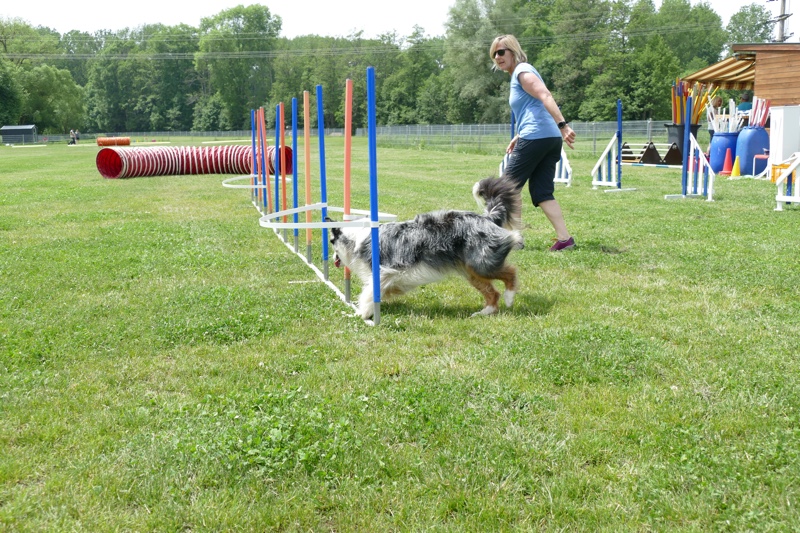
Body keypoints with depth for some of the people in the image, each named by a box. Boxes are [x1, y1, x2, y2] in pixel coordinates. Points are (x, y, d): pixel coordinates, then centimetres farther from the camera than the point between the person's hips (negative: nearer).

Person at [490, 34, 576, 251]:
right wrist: (518, 137, 30)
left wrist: (563, 125, -31)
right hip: (551, 138, 9)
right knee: (542, 192, 6)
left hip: (535, 137, -9)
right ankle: (564, 238, -4)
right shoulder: (519, 74, 25)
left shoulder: (522, 71, -4)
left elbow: (545, 96, -20)